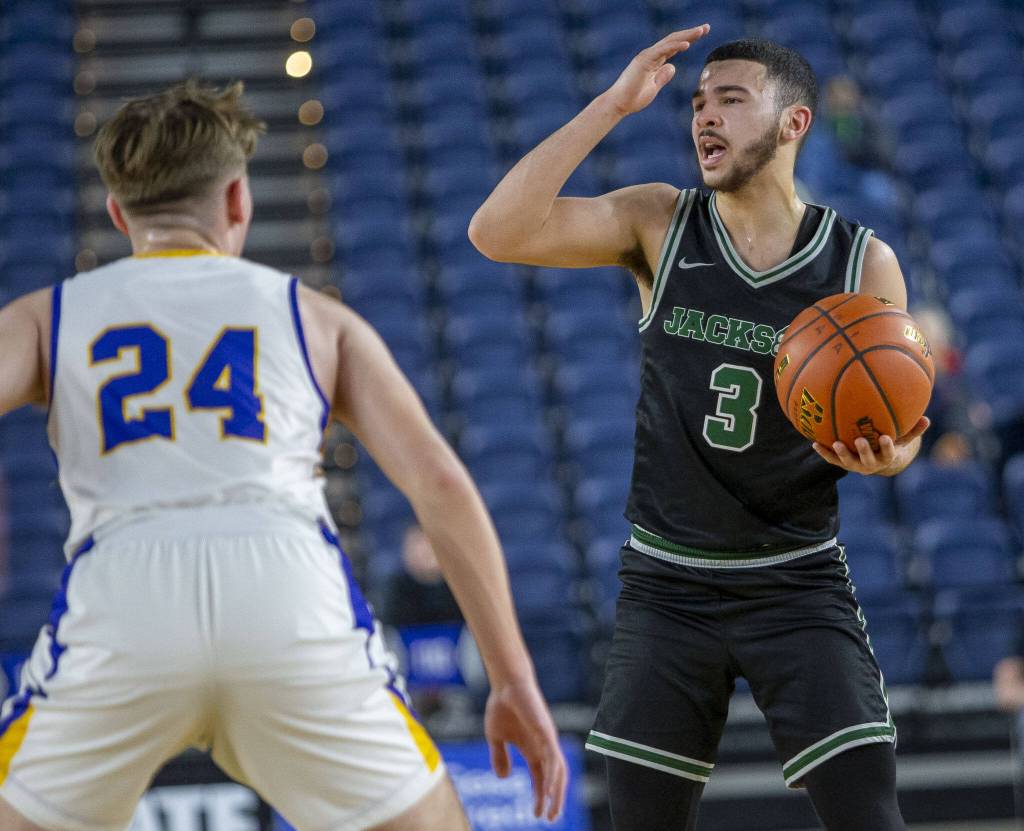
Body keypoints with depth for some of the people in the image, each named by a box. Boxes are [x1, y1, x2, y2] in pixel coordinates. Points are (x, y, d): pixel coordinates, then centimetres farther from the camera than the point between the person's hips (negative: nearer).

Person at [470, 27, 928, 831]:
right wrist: (611, 106, -22)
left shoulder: (864, 264, -6)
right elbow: (497, 233, -18)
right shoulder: (659, 223, -5)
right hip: (667, 585, 1)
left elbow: (894, 427, 3)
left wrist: (886, 454, -22)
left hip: (797, 584, -1)